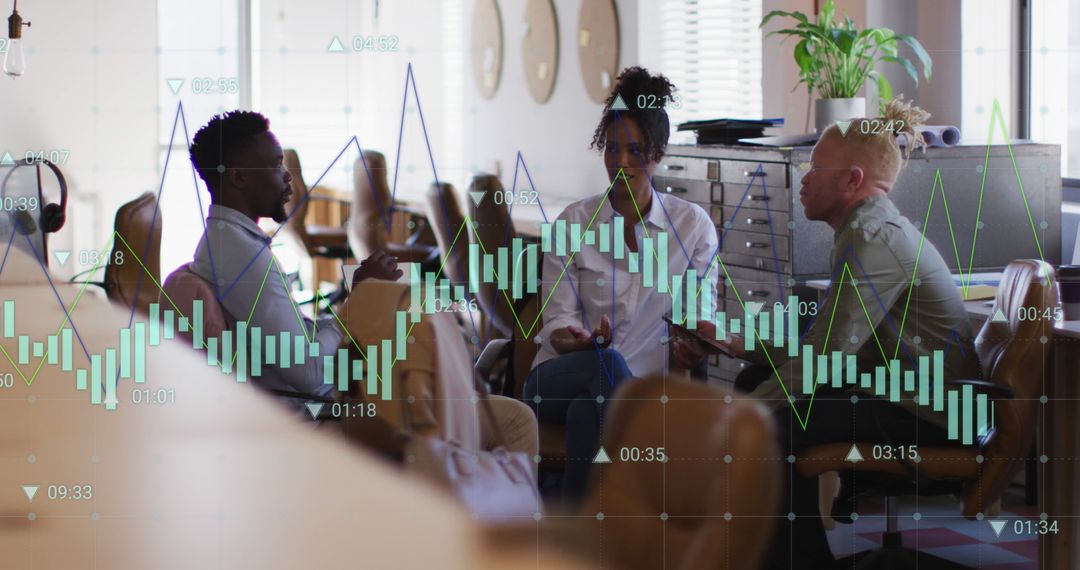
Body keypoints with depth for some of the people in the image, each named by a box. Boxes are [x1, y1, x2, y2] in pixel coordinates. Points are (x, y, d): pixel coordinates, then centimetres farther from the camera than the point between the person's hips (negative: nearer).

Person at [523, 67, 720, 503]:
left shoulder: (693, 225, 7)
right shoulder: (573, 222, 6)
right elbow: (556, 322, 1)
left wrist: (690, 352, -22)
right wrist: (577, 338, -25)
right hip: (558, 380, 0)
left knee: (587, 414, -38)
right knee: (604, 363, -38)